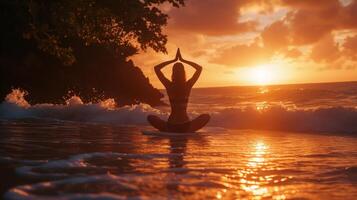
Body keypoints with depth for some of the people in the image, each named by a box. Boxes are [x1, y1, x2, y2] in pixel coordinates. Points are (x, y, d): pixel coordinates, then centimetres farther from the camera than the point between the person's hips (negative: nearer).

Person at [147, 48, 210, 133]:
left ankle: (167, 131, 14)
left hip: (171, 127, 0)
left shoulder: (169, 86, -6)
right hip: (186, 127, 0)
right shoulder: (188, 85, -5)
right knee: (206, 116, 23)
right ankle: (188, 131, 12)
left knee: (150, 117, 25)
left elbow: (156, 68, 8)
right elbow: (199, 68, 10)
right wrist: (183, 60, 10)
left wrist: (174, 60, 9)